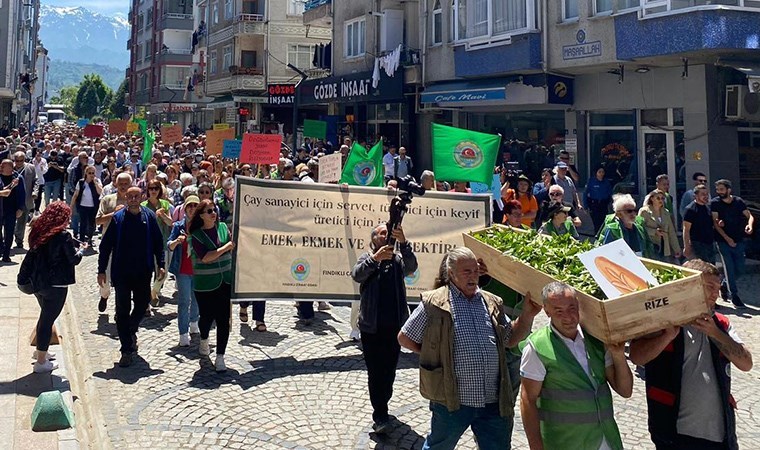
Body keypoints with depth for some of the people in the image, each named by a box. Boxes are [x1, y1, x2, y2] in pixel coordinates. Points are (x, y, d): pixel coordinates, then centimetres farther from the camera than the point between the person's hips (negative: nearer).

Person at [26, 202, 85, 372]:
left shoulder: (37, 231, 4)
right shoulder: (63, 235, -16)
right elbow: (74, 260, -12)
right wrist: (81, 249, 9)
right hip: (56, 285, -7)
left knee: (45, 316, 25)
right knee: (48, 319, 1)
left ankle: (40, 350, 39)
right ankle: (41, 362, 9)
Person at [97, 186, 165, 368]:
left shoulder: (149, 216, 0)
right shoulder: (117, 218, -4)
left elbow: (158, 242, 5)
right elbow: (105, 245, -2)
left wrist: (160, 265, -1)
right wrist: (101, 270, -4)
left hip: (143, 272, 2)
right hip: (121, 272, -2)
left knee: (142, 305, 12)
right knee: (123, 310, 2)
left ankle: (131, 331, 43)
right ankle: (127, 350, 9)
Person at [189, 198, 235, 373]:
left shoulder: (223, 227, 5)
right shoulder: (196, 235, -5)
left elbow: (233, 246, 10)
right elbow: (206, 257, -16)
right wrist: (227, 246, -16)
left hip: (226, 282, 2)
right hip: (205, 284, -2)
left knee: (224, 319, -1)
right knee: (207, 316, 10)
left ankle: (220, 357, 5)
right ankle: (204, 340, 44)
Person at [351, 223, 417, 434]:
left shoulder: (398, 259, 5)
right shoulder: (367, 258, 1)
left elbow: (411, 266, -17)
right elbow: (357, 274, -20)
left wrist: (403, 243, -35)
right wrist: (375, 258, -39)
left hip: (395, 327, 3)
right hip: (371, 327, -2)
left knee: (389, 371, 13)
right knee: (375, 371, -1)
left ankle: (381, 407, 30)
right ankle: (380, 416, 3)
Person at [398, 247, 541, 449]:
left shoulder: (492, 303, 9)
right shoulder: (434, 304, -6)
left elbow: (511, 339, 18)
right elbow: (404, 338, 2)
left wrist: (527, 314, 5)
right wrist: (433, 354, 0)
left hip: (493, 402, 4)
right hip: (452, 401, -4)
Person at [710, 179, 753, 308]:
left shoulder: (738, 201, 2)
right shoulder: (714, 203, -7)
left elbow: (749, 216, 2)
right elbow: (715, 222, -11)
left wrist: (750, 225, -22)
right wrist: (727, 238, -19)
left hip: (738, 240, 3)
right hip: (723, 241, -3)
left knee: (740, 269, 8)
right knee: (729, 269, -3)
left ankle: (725, 284, 34)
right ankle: (734, 295, 9)